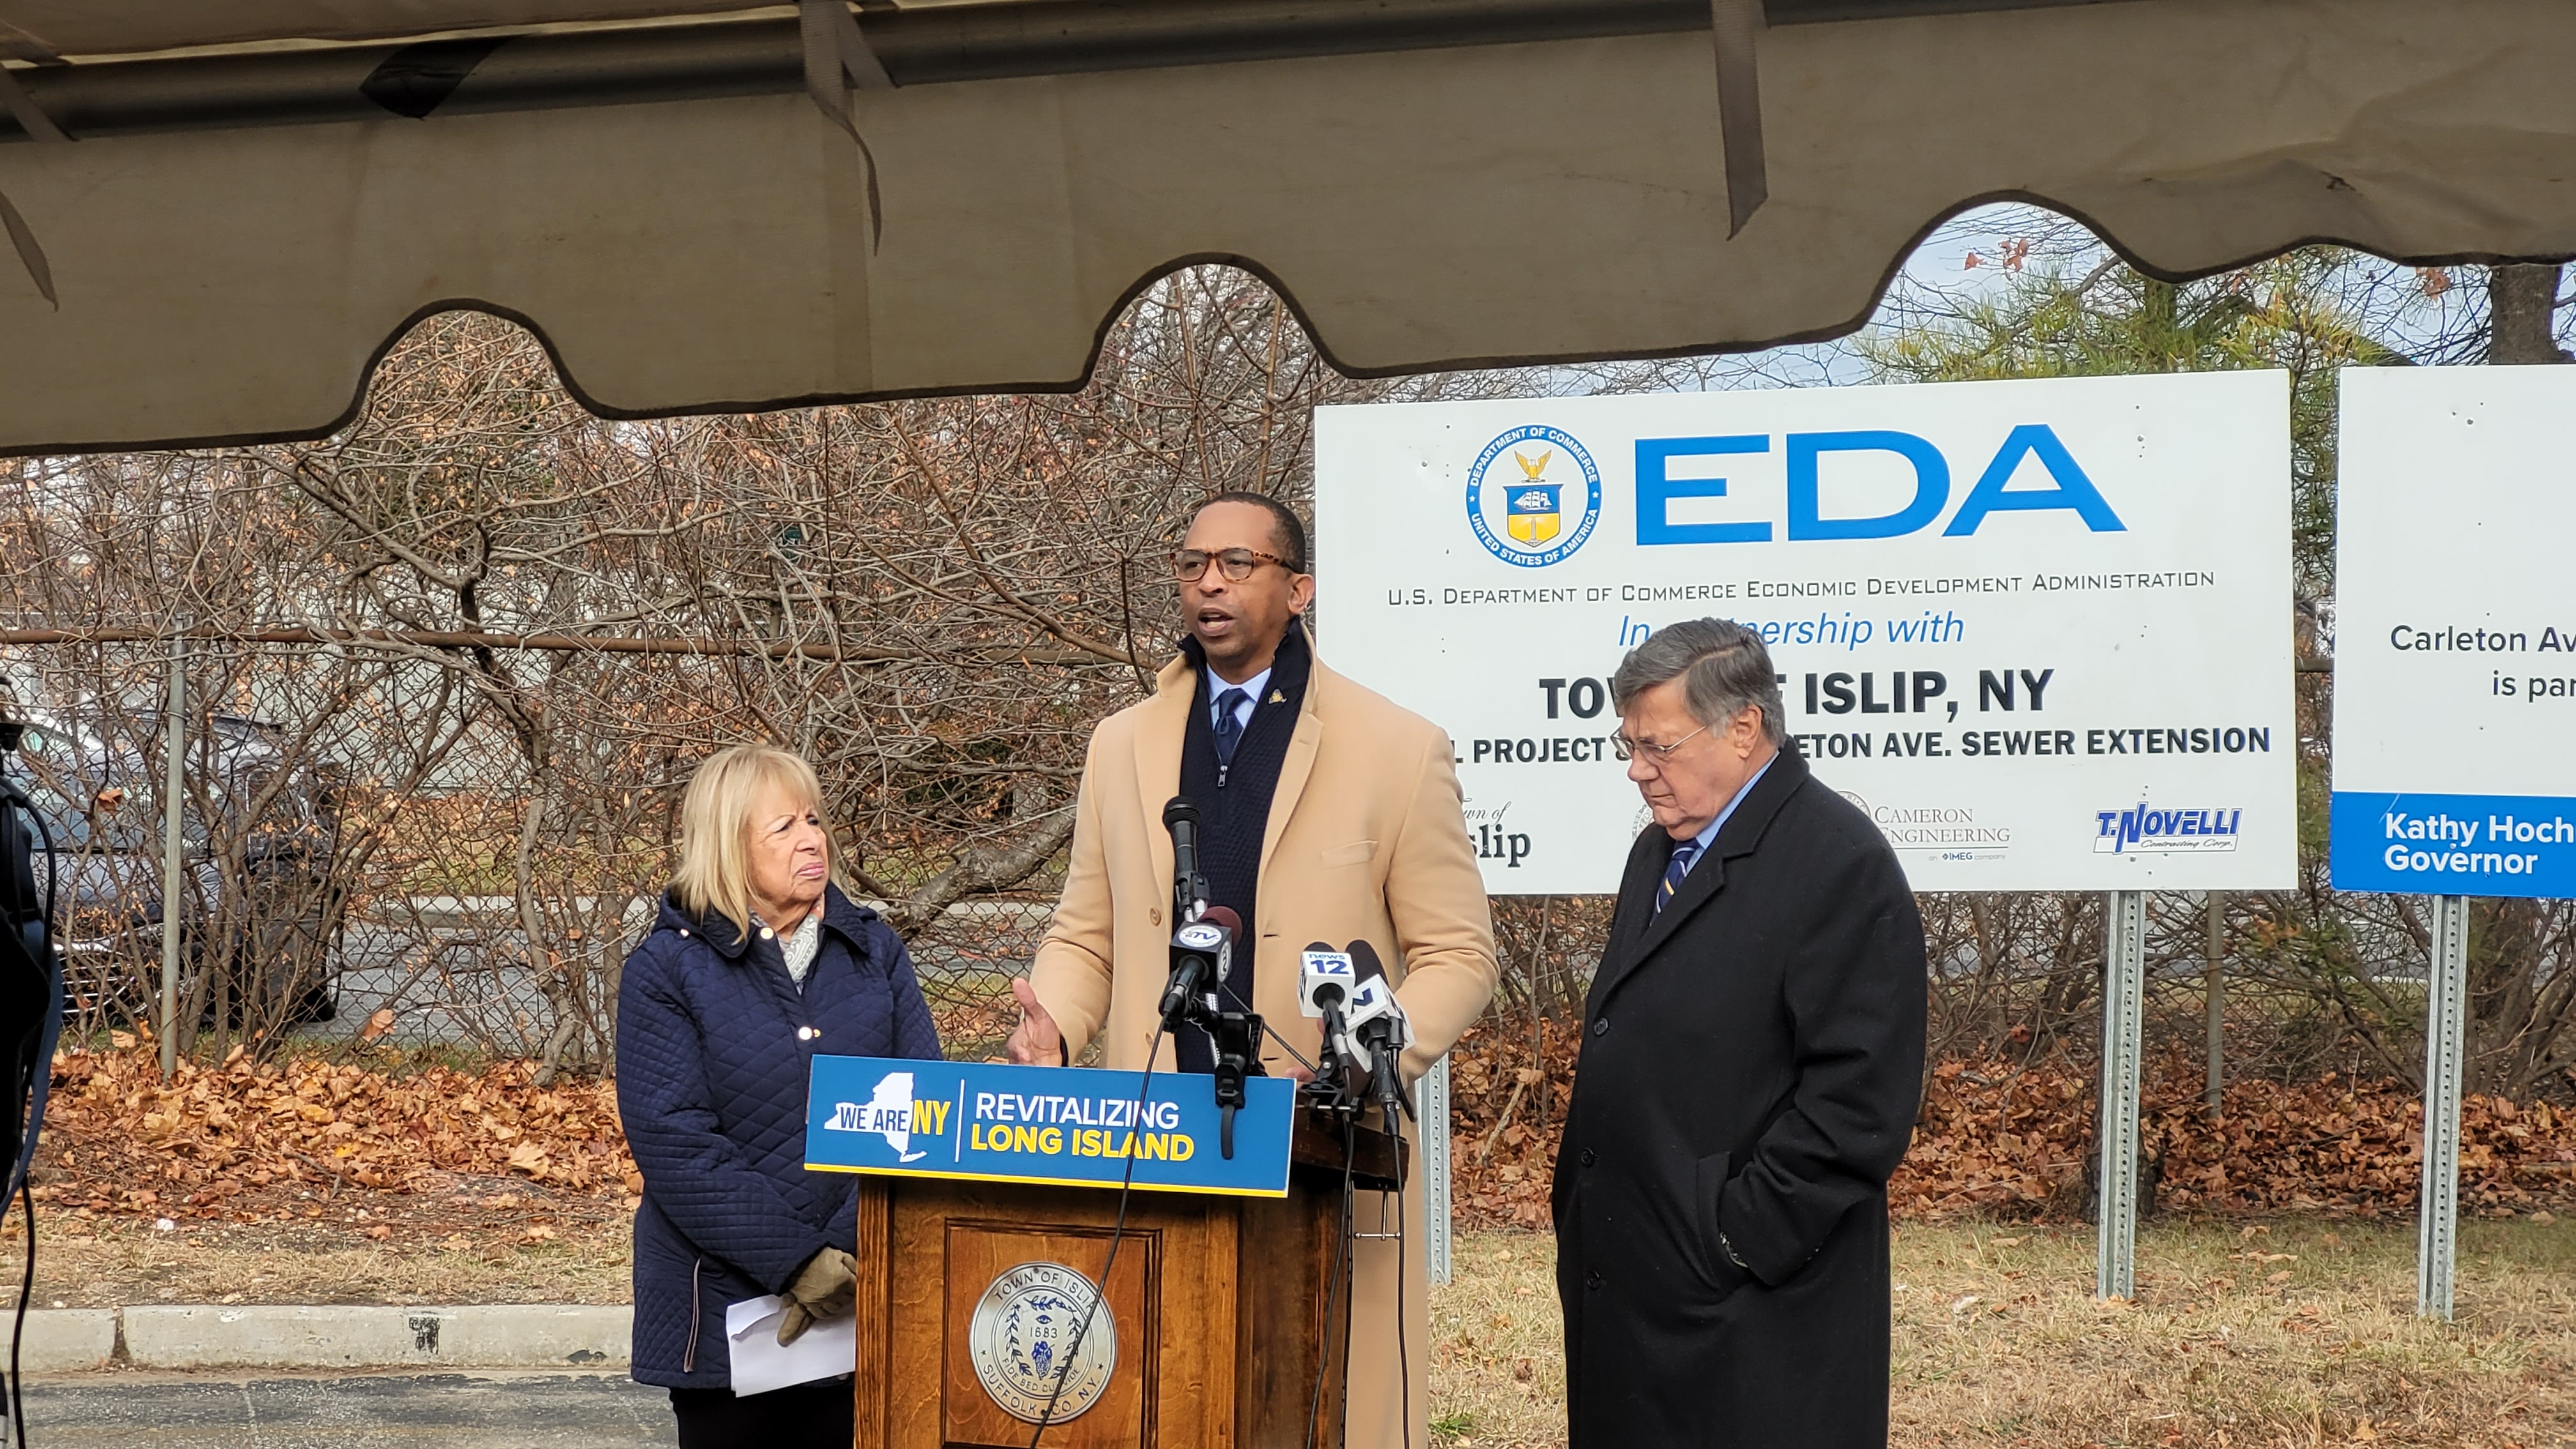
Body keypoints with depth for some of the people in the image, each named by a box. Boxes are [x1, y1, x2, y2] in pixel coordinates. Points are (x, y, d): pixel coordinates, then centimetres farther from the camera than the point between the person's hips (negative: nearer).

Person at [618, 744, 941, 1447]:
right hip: (729, 1305, -3)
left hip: (865, 1305, 3)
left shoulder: (874, 951, 7)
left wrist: (852, 1251, -16)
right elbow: (676, 1145, -13)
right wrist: (796, 1263, -20)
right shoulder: (665, 972, -3)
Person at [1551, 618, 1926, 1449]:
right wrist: (1579, 1218, 15)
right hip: (1626, 1294, 8)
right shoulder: (1660, 853, 17)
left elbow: (1861, 1094, -19)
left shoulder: (1838, 862, -12)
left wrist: (1739, 1239, -18)